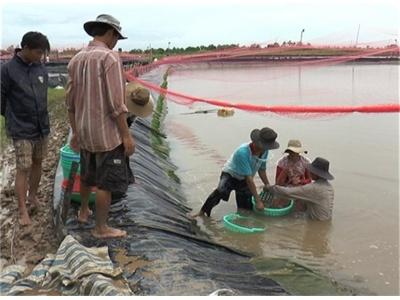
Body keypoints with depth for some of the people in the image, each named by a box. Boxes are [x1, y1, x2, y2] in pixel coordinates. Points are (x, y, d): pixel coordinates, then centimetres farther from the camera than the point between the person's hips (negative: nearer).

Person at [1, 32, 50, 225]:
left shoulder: (41, 68, 2)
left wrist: (41, 117, 12)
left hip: (42, 127, 5)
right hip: (21, 130, -5)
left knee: (37, 163, 15)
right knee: (23, 169, -2)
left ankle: (33, 195, 35)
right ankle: (22, 209, 9)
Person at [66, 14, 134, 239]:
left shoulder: (76, 59, 7)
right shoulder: (110, 57, -15)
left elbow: (71, 102, 11)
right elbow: (116, 102, -20)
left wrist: (75, 132, 19)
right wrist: (127, 135, -16)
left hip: (85, 131, 8)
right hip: (107, 132, -8)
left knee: (88, 174, 26)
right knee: (107, 182, 4)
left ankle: (84, 211, 45)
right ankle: (101, 228, 14)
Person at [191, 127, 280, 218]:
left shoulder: (264, 151, -15)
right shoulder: (242, 152, -34)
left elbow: (262, 170, 5)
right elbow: (249, 178, -32)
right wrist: (258, 200, -29)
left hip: (243, 180, 6)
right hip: (230, 174, -6)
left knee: (246, 208, 0)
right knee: (221, 191, -37)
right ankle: (203, 211, -22)